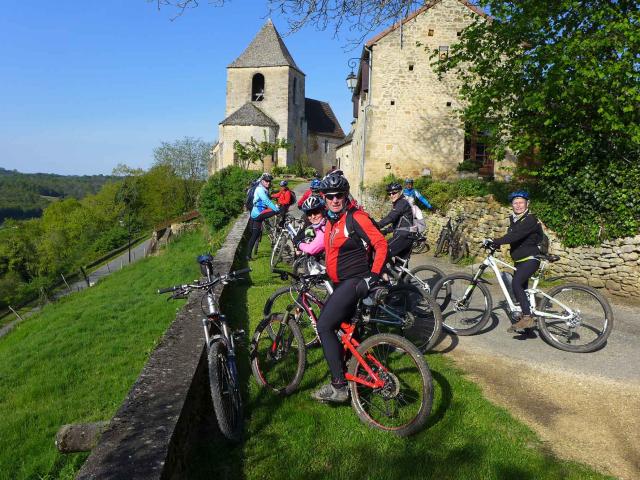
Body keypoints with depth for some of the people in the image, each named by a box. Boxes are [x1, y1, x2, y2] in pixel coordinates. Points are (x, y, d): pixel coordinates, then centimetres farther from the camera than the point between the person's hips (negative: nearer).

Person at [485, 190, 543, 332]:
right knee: (521, 288, 13)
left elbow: (515, 235, -29)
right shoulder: (514, 219, 12)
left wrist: (495, 241, -33)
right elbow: (511, 237, 15)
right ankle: (525, 320, 25)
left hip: (530, 259, -9)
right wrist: (495, 244, 0)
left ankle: (527, 317, -20)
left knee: (516, 284, -24)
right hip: (519, 260, 9)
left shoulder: (530, 219, -15)